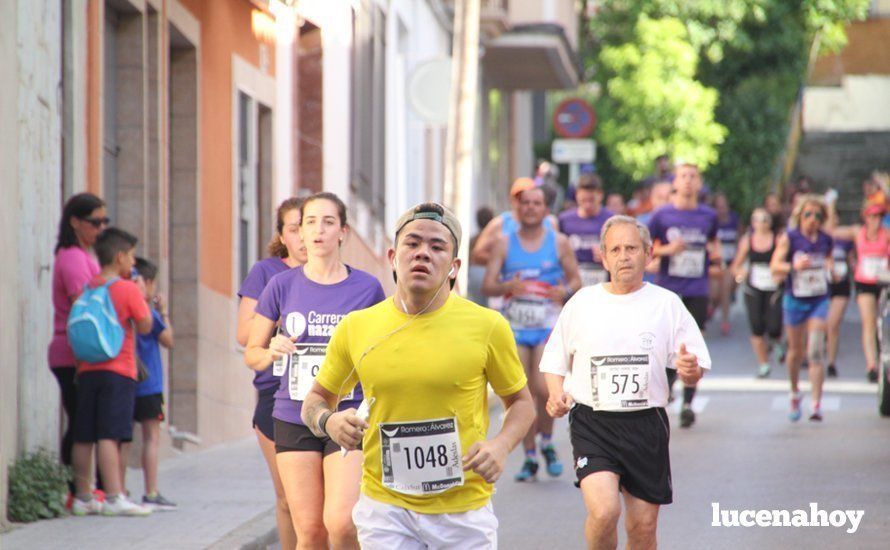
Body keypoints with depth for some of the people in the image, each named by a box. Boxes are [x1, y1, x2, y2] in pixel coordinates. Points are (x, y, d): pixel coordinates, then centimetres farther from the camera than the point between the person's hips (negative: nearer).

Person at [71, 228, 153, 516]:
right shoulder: (128, 289, -6)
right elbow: (145, 327, -4)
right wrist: (141, 297, 8)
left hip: (87, 370, 6)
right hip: (118, 371, -6)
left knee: (83, 437, 7)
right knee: (110, 435, -13)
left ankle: (82, 497, 11)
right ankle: (114, 497, -18)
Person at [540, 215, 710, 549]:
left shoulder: (667, 304, 4)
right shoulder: (582, 303, 5)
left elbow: (695, 372, 5)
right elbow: (555, 361, 14)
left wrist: (690, 370, -19)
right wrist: (557, 394, -6)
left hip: (646, 424, 1)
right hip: (592, 423, -1)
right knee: (604, 511, -20)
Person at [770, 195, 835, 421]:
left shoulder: (826, 240, 2)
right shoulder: (789, 238, -7)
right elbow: (775, 266, -15)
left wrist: (831, 268, -1)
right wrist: (794, 266, -33)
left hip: (819, 300, 1)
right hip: (795, 299, -1)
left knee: (815, 352, -12)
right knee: (795, 351, 12)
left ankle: (817, 404, -15)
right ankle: (795, 393, 37)